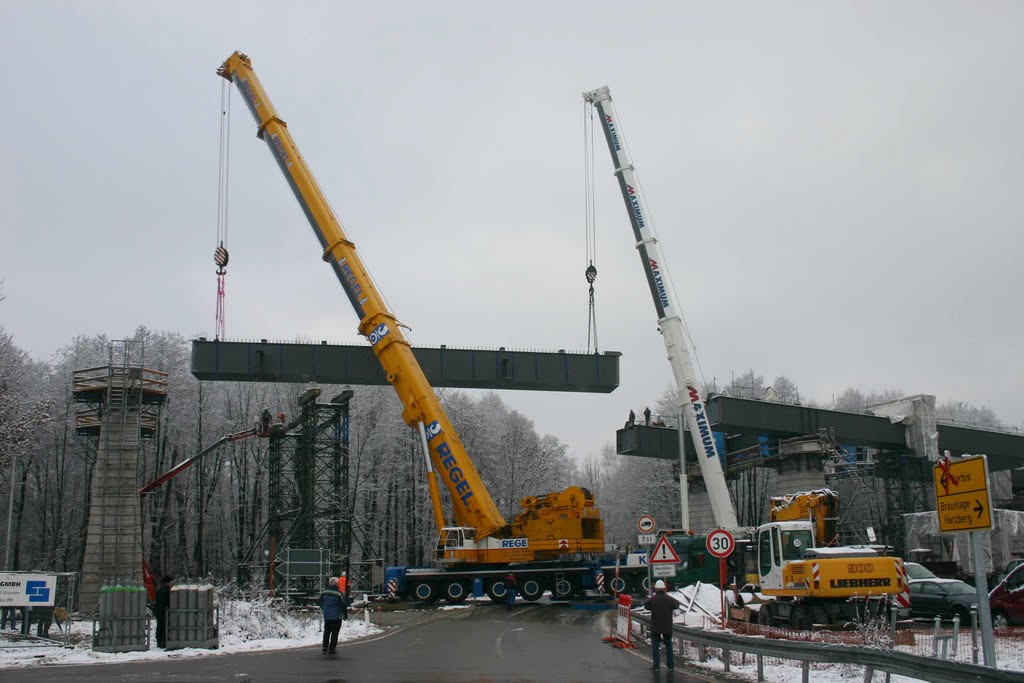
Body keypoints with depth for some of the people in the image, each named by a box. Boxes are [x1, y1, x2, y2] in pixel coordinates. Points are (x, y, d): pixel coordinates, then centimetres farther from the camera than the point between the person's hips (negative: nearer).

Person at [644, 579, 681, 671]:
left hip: (655, 627, -2)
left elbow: (646, 606, 3)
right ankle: (671, 666, 14)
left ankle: (656, 666, 1)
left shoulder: (652, 599, -12)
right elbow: (677, 605, 10)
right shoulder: (669, 599, -6)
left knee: (655, 646, 5)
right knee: (668, 645, 14)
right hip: (667, 627, 2)